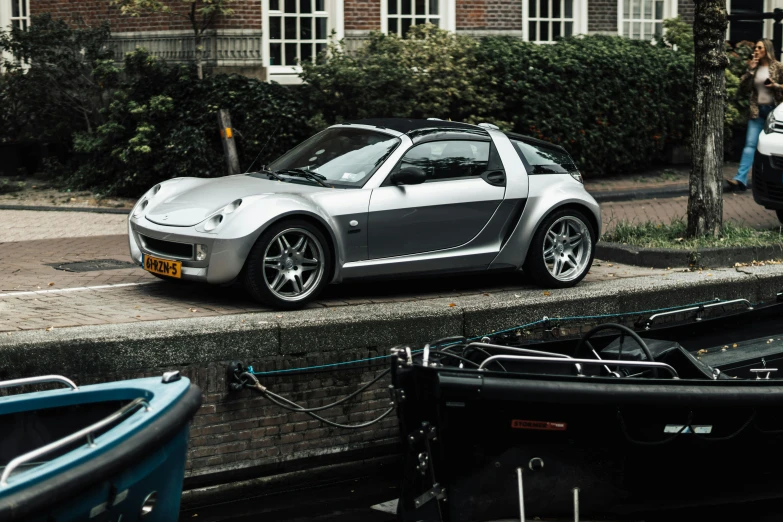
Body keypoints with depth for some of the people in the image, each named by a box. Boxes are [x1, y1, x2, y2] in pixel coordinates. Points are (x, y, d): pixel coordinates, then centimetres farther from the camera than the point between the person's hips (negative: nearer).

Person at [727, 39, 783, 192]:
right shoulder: (754, 67, 10)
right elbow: (744, 86, 3)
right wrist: (750, 70, -7)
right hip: (757, 111, 3)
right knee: (750, 144, -6)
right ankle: (740, 179, -14)